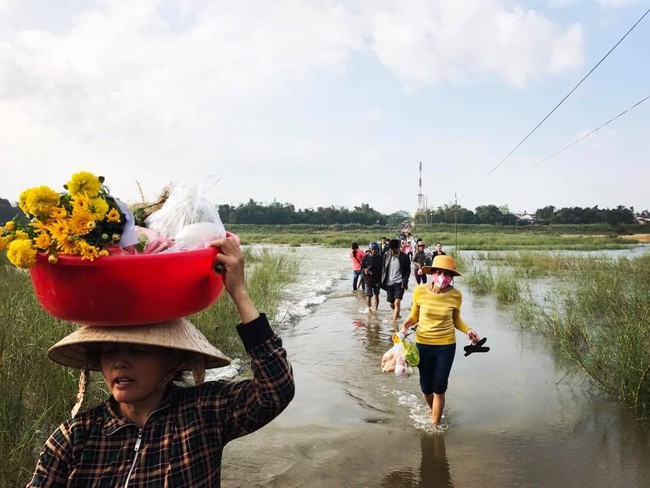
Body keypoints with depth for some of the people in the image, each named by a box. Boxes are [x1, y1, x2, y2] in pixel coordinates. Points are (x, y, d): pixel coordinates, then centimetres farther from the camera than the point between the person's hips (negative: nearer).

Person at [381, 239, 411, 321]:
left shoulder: (404, 257, -7)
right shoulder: (386, 255, 2)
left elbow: (408, 271, -2)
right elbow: (383, 268, 9)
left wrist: (404, 281, -13)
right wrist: (383, 281, 4)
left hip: (399, 282, -4)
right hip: (389, 283, 4)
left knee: (397, 302, -18)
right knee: (391, 304, 13)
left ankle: (394, 320, -14)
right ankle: (396, 313, 41)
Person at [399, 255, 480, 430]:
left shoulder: (455, 295, -11)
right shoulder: (420, 291, -13)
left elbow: (456, 320, 6)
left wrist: (468, 330, -12)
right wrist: (405, 324, -17)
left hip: (446, 346, -1)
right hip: (423, 344, 1)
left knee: (439, 388, 4)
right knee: (426, 387, 15)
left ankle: (436, 425, 24)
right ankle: (433, 412, 46)